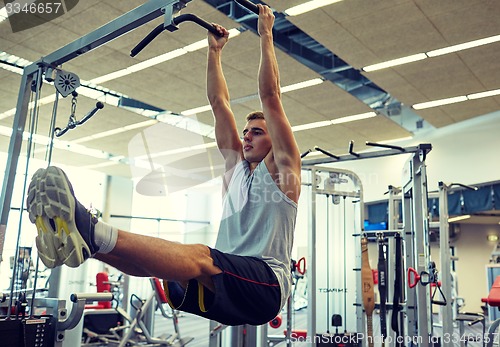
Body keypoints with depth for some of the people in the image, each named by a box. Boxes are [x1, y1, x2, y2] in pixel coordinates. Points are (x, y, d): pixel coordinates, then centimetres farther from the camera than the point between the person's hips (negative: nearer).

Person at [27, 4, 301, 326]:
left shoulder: (282, 167, 8)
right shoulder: (236, 165, 24)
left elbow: (270, 96, 1)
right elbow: (219, 103, 26)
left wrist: (266, 34, 8)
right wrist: (214, 51, 30)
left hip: (267, 285, -7)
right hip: (224, 288, 7)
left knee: (198, 256, -36)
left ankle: (93, 233, -56)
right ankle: (73, 234, -39)